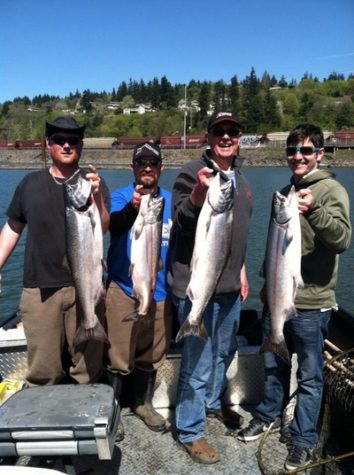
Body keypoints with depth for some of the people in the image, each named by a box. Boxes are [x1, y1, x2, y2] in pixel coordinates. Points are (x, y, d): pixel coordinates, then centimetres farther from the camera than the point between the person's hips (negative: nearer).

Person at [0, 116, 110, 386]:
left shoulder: (93, 183, 4)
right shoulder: (31, 183, 11)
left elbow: (102, 228, -8)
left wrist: (96, 196, -25)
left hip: (85, 287, -1)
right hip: (39, 288, 1)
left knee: (88, 368, 6)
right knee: (43, 372, 4)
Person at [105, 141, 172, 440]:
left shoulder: (171, 200, 7)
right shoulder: (121, 196, -4)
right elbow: (115, 224, -26)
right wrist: (132, 207, -46)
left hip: (160, 291, 4)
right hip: (124, 288, -4)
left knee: (152, 354, 15)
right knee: (119, 356, -1)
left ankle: (143, 404, 36)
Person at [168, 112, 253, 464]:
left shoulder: (241, 180, 13)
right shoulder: (192, 172, -12)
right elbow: (178, 223, -19)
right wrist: (197, 194, -35)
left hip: (230, 285, 8)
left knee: (224, 352, 22)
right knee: (198, 361, 1)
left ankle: (213, 402, 46)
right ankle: (190, 432, 19)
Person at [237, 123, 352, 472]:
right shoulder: (285, 191, 11)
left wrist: (315, 210, -41)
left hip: (310, 303, -6)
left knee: (309, 375, 6)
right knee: (274, 364, 20)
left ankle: (303, 439, 22)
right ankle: (269, 415, 40)